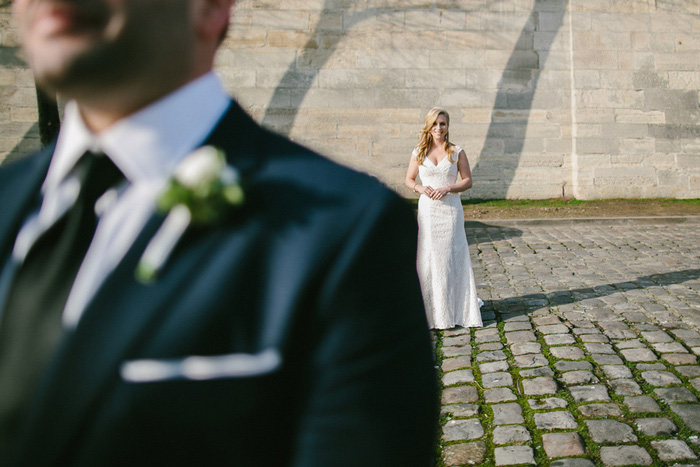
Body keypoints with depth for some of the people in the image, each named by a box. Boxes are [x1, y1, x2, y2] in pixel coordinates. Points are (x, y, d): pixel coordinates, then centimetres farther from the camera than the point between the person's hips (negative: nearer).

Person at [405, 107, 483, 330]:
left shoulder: (457, 152, 3)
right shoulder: (418, 153, 6)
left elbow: (468, 181, 3)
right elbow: (409, 179, 13)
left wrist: (447, 188, -13)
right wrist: (420, 188, -8)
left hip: (451, 208, -1)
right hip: (427, 209, 1)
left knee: (453, 257, 0)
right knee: (428, 258, 0)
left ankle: (458, 308, 13)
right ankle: (433, 311, 11)